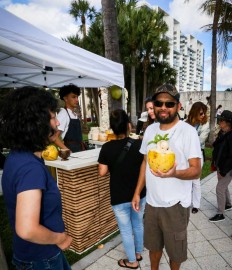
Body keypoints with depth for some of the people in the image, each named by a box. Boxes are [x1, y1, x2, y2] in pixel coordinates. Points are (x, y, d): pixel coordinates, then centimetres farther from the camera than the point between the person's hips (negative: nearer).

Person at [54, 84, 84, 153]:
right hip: (70, 149, -7)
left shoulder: (75, 114, 11)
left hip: (79, 149, 7)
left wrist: (82, 148, 8)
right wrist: (67, 151, -21)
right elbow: (55, 137, -16)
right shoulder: (63, 114, -12)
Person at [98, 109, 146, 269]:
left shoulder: (107, 148, -18)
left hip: (119, 197, -3)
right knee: (138, 224, 25)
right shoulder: (140, 144, -12)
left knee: (126, 230, 17)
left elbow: (102, 172, -13)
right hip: (139, 194, 3)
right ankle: (138, 253, 46)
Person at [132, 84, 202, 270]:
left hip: (175, 204, -4)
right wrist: (137, 192, 7)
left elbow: (196, 170, -17)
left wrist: (174, 173, -37)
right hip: (151, 201, 5)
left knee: (175, 249, 17)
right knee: (153, 244, 23)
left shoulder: (188, 131, -15)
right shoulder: (150, 130, 2)